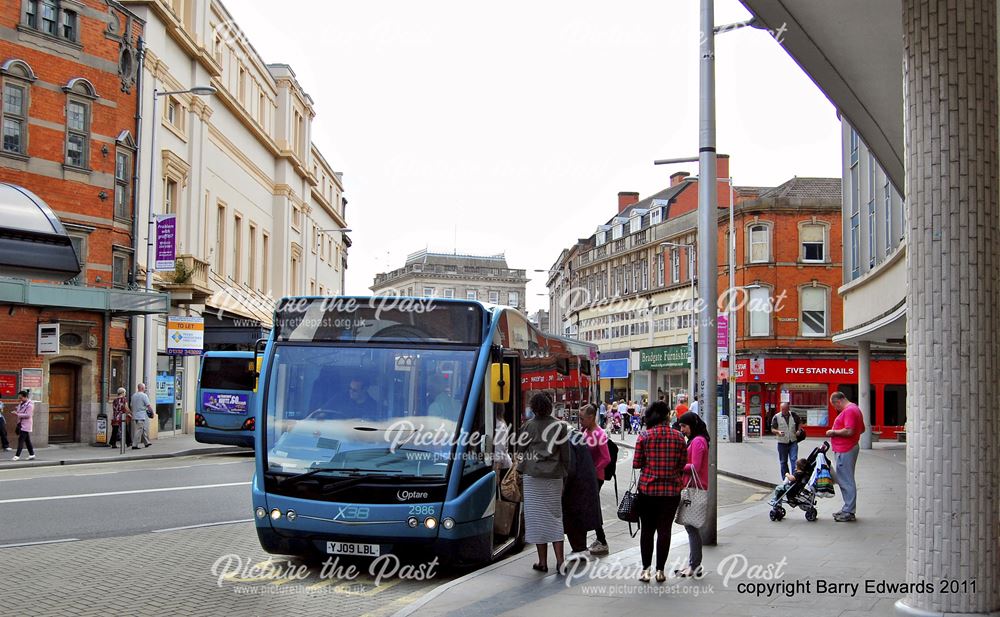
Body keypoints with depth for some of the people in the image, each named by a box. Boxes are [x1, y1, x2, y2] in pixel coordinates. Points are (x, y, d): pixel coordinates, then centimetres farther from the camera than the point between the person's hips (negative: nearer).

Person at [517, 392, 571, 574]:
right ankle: (559, 560, 0)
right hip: (554, 476, 2)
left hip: (532, 476, -1)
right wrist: (566, 473, 14)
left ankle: (543, 562, 6)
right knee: (555, 516, 8)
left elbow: (521, 451, 2)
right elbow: (565, 454, 4)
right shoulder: (560, 426, 1)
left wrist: (521, 470, 16)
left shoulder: (528, 426, -3)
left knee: (537, 517, 4)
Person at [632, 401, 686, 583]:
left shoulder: (645, 436, -6)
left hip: (648, 488, -1)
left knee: (647, 529, 10)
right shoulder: (678, 437, -2)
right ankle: (660, 570, 10)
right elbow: (683, 464, 2)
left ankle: (646, 569, 12)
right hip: (672, 489, 1)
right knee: (664, 529, 7)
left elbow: (636, 463, -4)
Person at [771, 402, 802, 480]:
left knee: (794, 459, -11)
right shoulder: (777, 417, -2)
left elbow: (798, 424, 23)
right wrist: (778, 432, -21)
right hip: (782, 443, 0)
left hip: (793, 442, 0)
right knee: (783, 462, 7)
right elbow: (772, 429, -1)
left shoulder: (794, 416, 5)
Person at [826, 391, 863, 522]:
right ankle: (848, 508, 25)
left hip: (845, 451, -11)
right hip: (850, 448, 11)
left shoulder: (849, 411, -17)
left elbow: (849, 431, -27)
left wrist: (833, 432, -13)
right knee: (844, 480, 18)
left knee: (846, 481, -7)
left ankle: (849, 512, -4)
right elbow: (862, 429, 24)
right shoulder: (855, 408, 17)